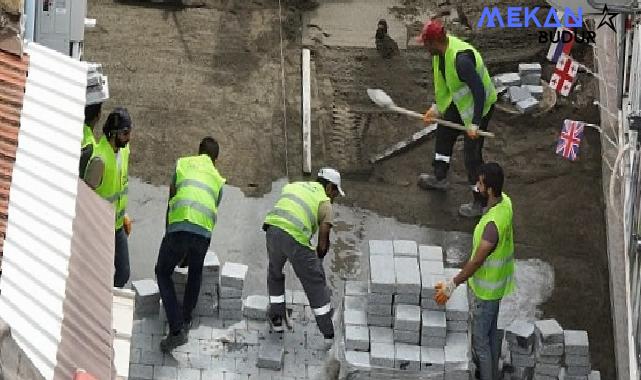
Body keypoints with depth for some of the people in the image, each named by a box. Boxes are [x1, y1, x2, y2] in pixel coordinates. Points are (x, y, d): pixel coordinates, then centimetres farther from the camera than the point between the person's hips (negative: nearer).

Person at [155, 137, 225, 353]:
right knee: (195, 272, 32)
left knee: (163, 273, 15)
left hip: (179, 225, -2)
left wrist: (167, 233, 33)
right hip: (204, 230, 2)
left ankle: (176, 330, 1)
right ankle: (185, 321, 35)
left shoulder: (183, 163, 23)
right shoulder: (217, 178, 28)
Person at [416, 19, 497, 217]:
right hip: (460, 101, 10)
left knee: (472, 152, -6)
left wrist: (475, 124, -34)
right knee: (443, 131, 26)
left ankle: (479, 203, 6)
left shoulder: (461, 59, -36)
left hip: (480, 105, -10)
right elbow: (443, 82, 11)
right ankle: (440, 178, 47)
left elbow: (479, 91, -34)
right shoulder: (440, 52, -6)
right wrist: (436, 107, 13)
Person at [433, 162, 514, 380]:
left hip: (487, 289, -9)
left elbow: (476, 262, -29)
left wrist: (452, 285, -21)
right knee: (491, 331, 25)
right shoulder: (505, 202, -8)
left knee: (480, 339, 7)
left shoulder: (493, 225, -36)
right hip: (497, 281, 9)